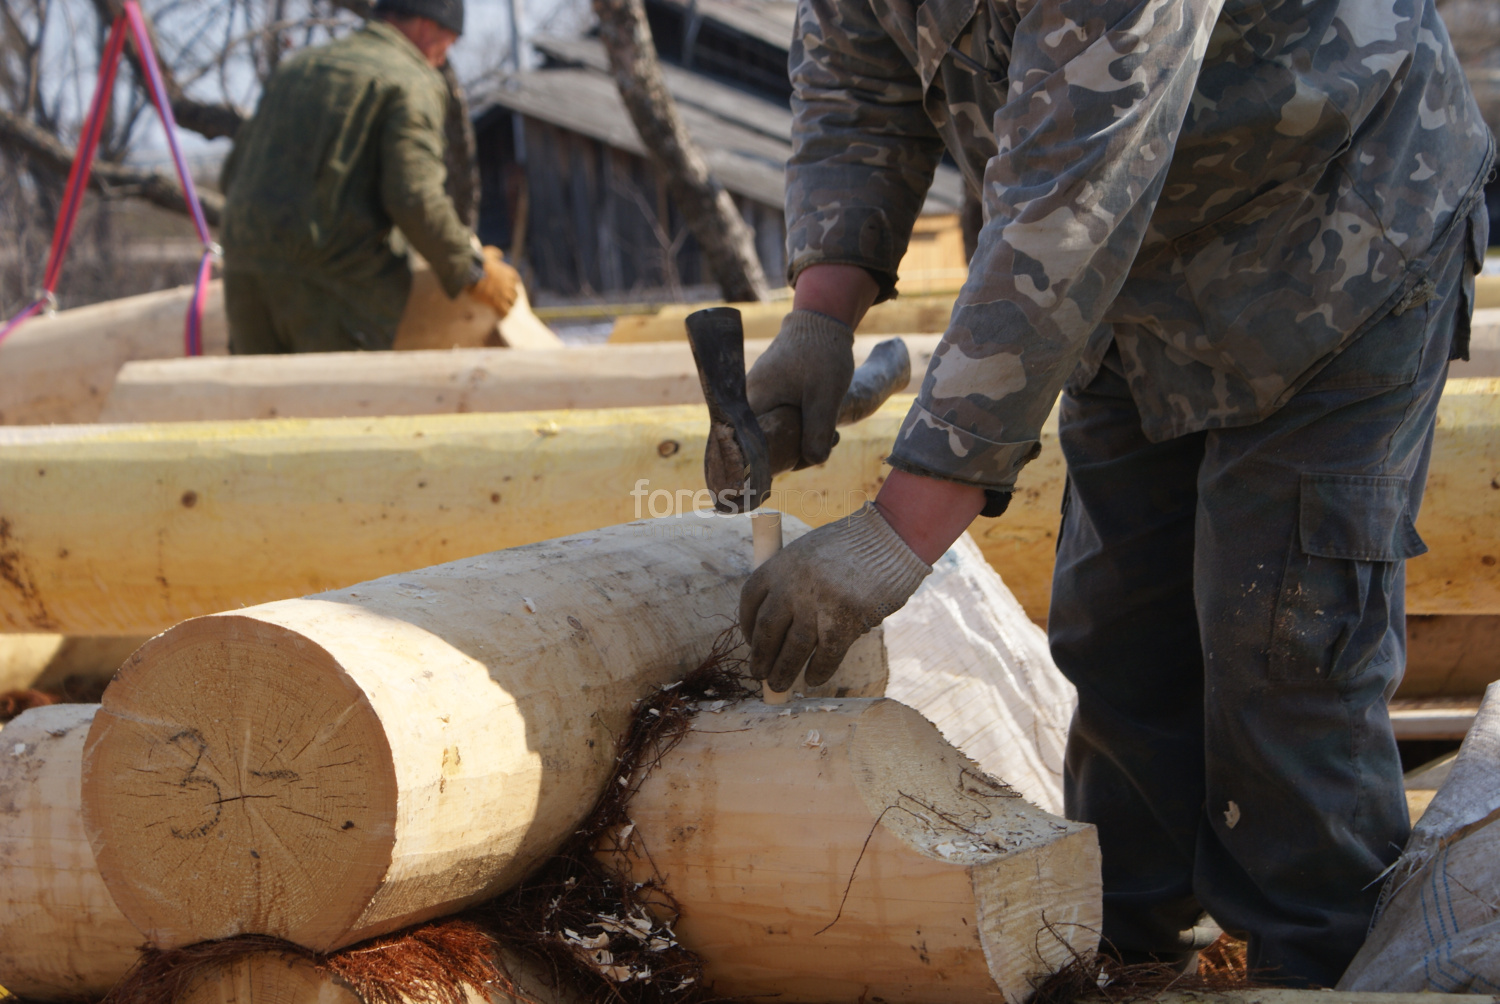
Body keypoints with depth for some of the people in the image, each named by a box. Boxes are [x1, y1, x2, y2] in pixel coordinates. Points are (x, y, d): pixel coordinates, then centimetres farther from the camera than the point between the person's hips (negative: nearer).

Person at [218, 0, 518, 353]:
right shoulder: (413, 83, -2)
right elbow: (414, 198, -15)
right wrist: (472, 272, -3)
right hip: (338, 281, -7)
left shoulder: (298, 69, 22)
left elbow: (235, 178, 25)